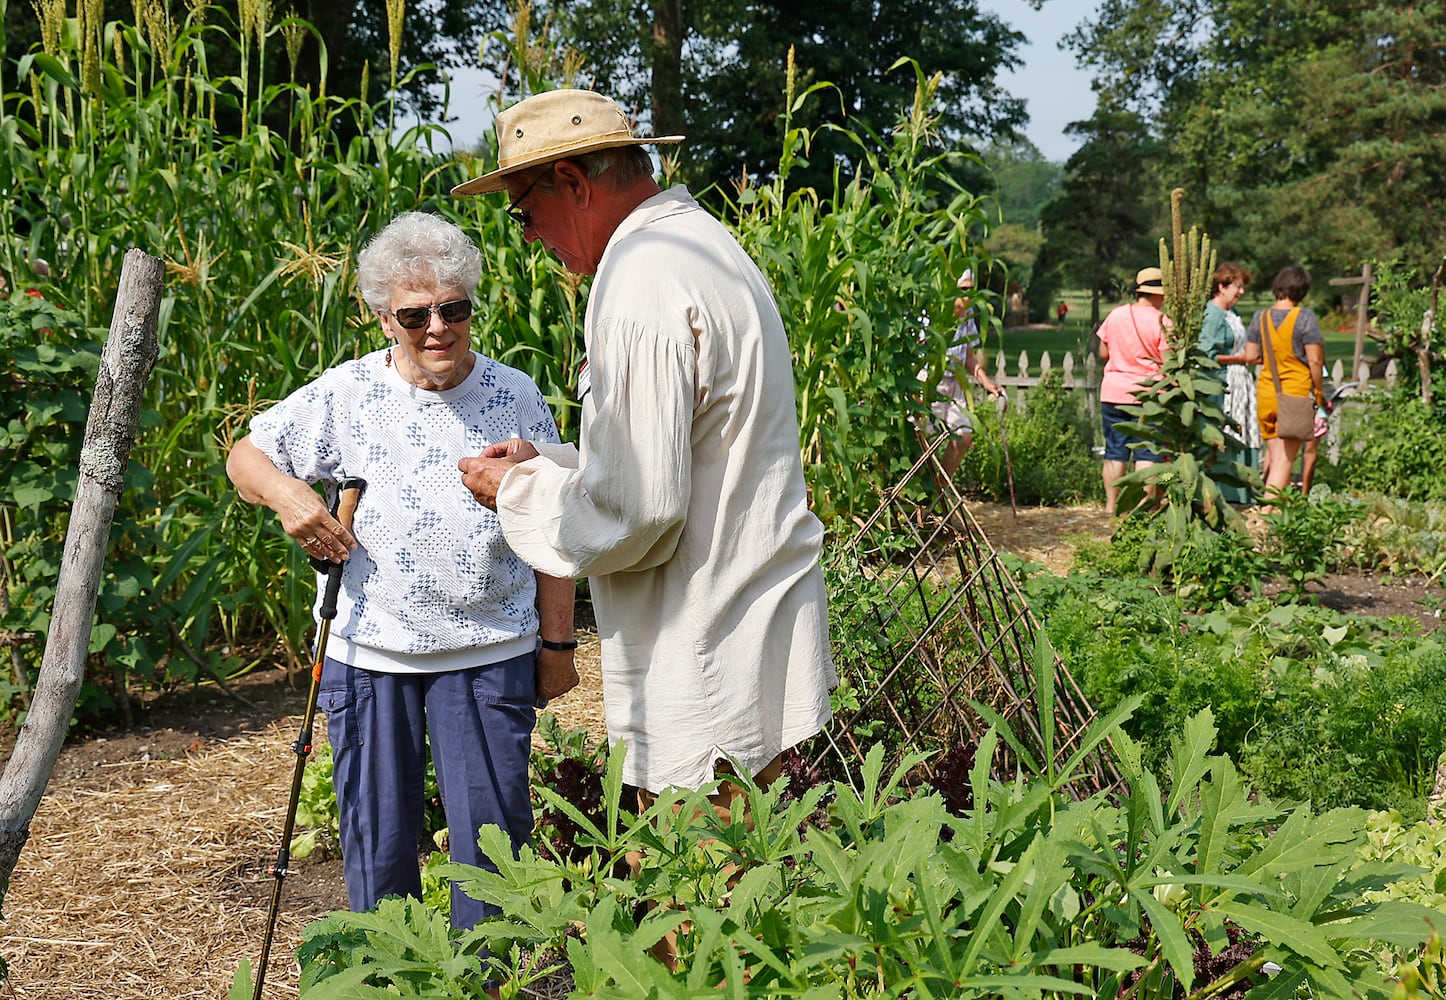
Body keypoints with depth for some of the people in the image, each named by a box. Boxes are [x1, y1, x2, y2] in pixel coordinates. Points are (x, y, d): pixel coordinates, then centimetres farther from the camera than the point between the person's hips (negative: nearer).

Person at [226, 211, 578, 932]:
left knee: (491, 835, 5)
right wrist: (287, 495, -13)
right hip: (371, 653, 1)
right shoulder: (345, 396, -3)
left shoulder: (515, 399, 0)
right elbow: (246, 457, 9)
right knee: (377, 839, 12)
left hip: (488, 655, 0)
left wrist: (556, 644, 4)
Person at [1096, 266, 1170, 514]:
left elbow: (1103, 354, 12)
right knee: (1147, 453, -1)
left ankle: (1111, 504, 14)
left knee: (1115, 451, 9)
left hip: (1113, 392, 4)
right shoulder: (1161, 322, -9)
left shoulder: (1115, 315, 4)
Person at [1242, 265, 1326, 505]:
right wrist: (1319, 391, 0)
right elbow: (1315, 360, -12)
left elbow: (1250, 357, 5)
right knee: (1285, 458, -2)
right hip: (1295, 392, -4)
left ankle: (1268, 503, 25)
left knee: (1272, 453, 18)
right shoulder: (1305, 317, -11)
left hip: (1265, 392, 4)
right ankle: (1268, 510, -10)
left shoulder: (1260, 317, 2)